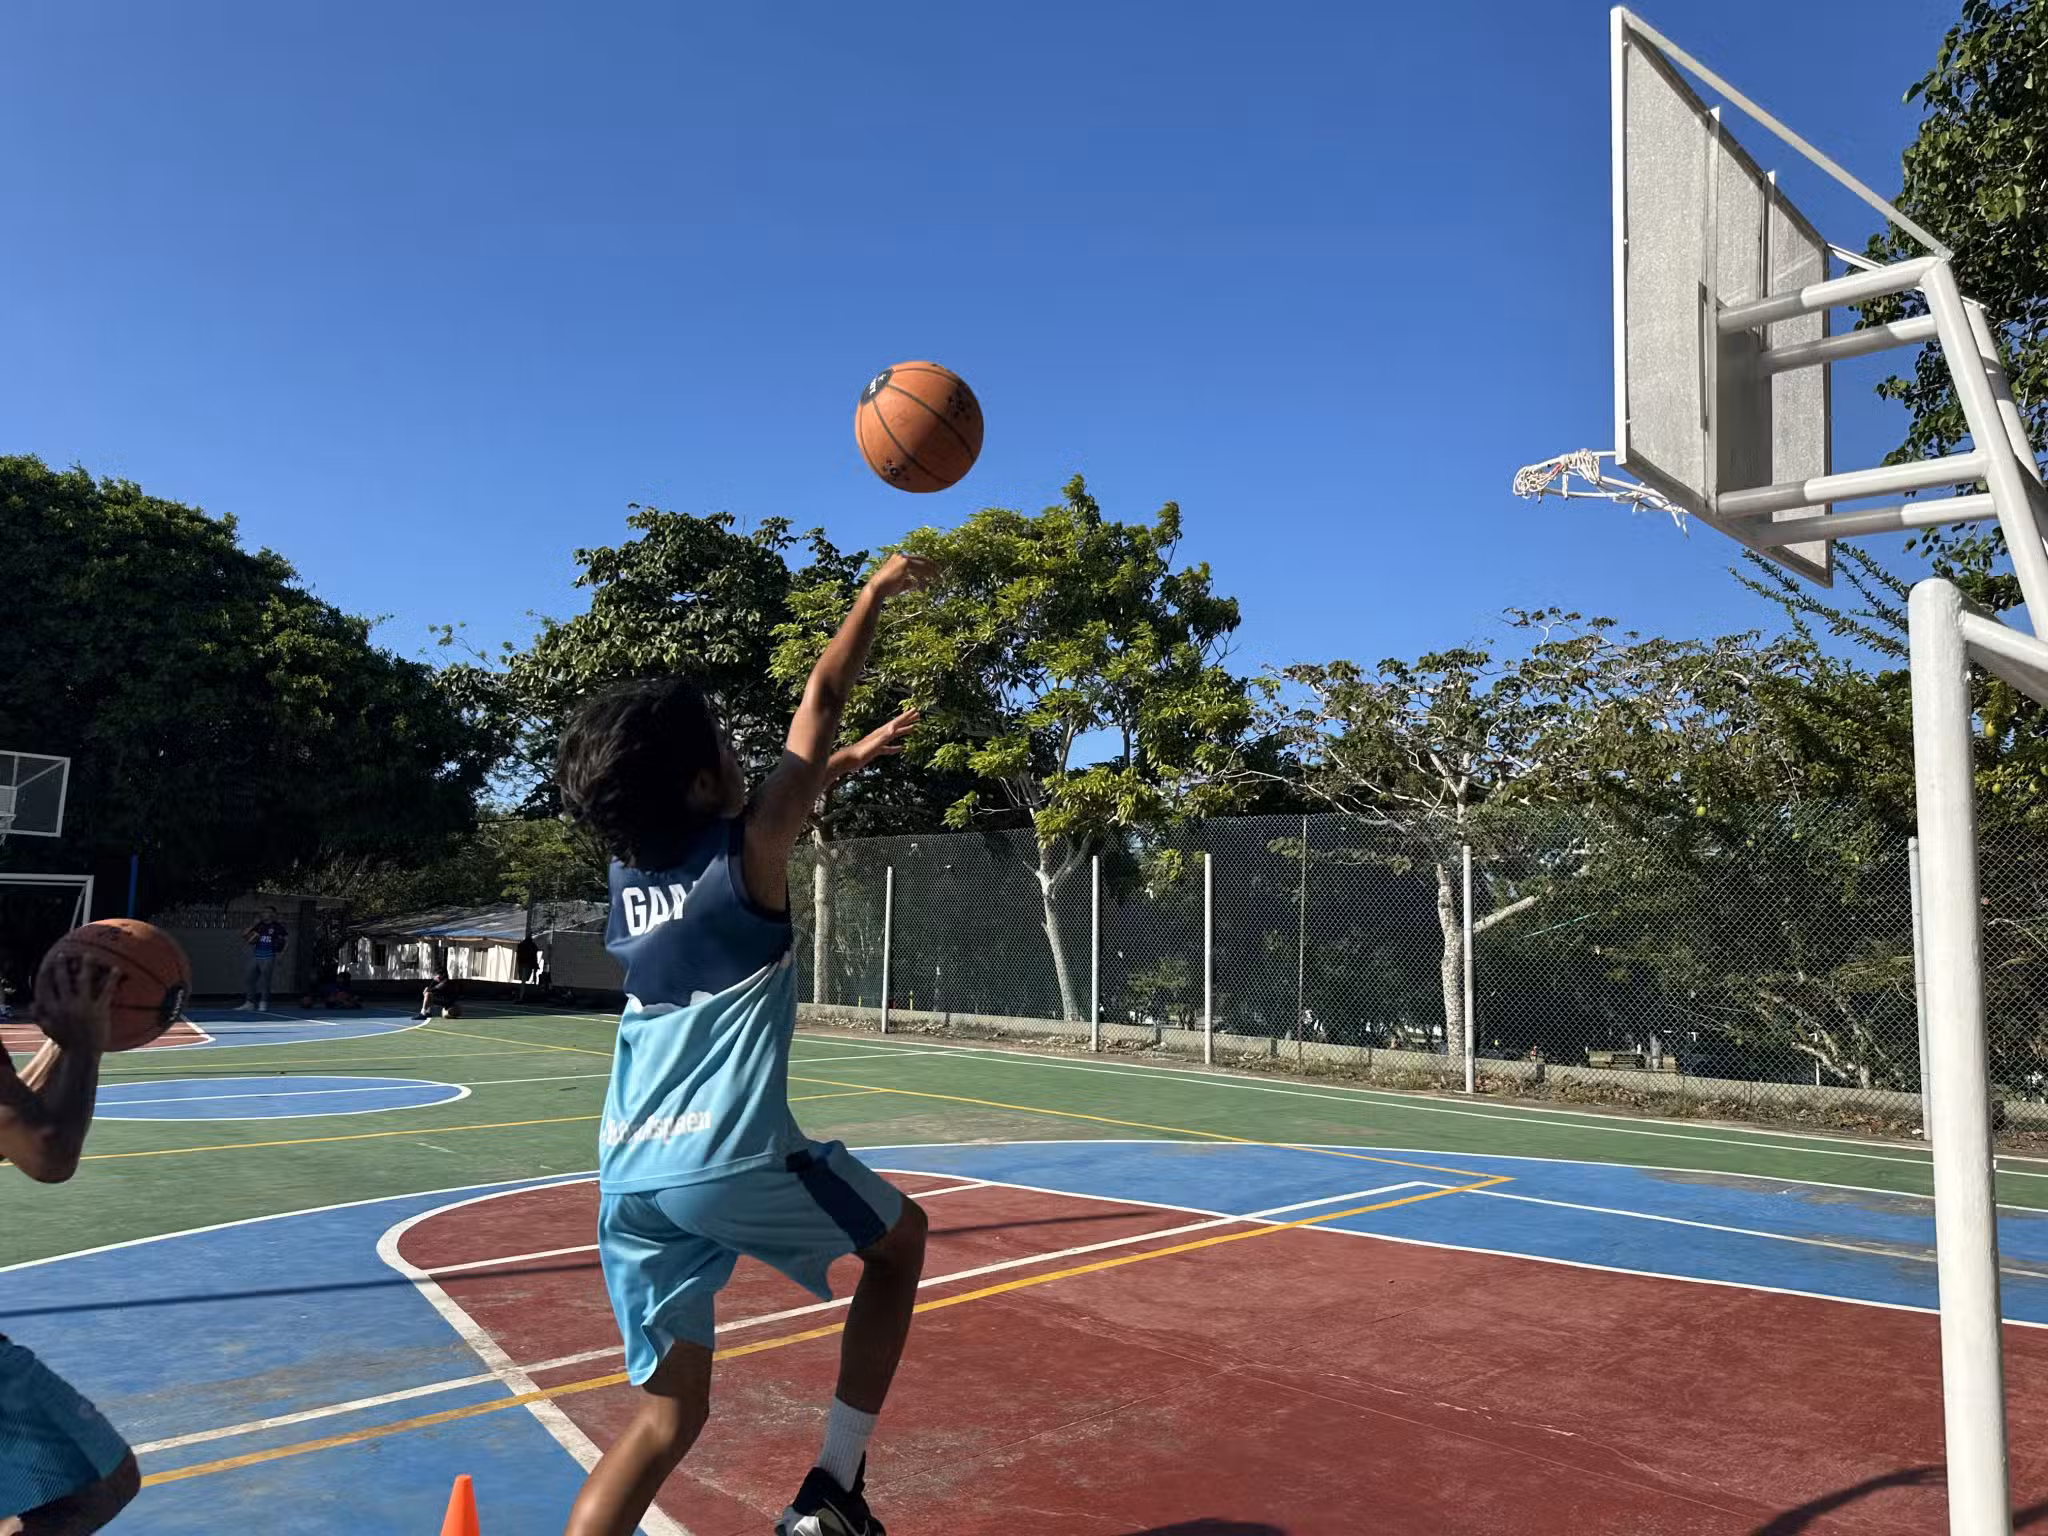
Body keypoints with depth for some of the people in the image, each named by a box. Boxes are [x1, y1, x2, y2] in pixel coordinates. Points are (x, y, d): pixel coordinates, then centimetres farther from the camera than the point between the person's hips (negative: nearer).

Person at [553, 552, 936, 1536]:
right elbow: (821, 700, 1)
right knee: (902, 1238, 20)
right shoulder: (747, 854, -7)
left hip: (630, 1174, 6)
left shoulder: (630, 871, 11)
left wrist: (850, 760, 37)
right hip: (732, 1160, -6)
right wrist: (878, 591, 15)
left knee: (668, 1411, 14)